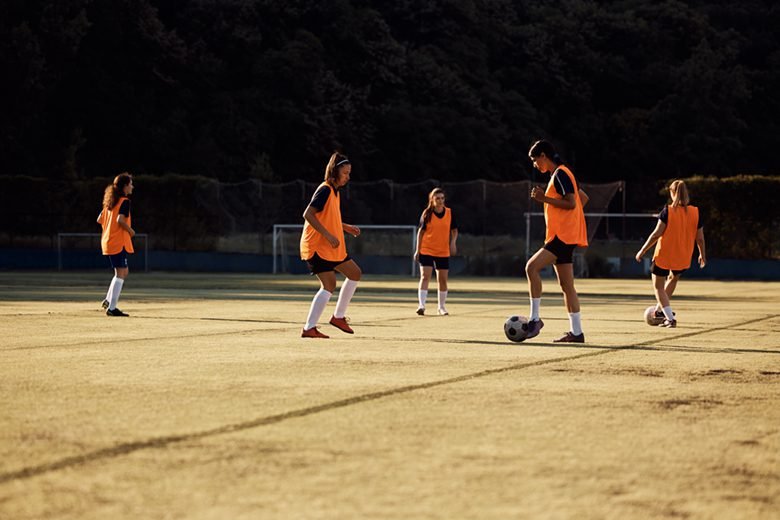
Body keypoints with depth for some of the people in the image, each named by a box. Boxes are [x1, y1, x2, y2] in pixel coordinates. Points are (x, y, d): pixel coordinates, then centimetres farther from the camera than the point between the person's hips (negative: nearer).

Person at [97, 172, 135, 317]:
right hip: (119, 242, -9)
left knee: (124, 271, 19)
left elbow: (100, 220, 16)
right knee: (120, 274, -7)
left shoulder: (110, 202, 15)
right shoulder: (125, 201, -11)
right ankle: (112, 308, -10)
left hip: (107, 242, 9)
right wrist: (130, 230, -10)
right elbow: (120, 220, -24)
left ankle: (108, 301, 15)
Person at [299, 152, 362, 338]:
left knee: (355, 273, 14)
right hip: (317, 246, -10)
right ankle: (309, 328, -13)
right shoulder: (325, 190, -15)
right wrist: (328, 235, -26)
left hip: (331, 247, 10)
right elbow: (308, 214, -24)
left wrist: (346, 227, 15)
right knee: (329, 285, -15)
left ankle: (339, 316, 20)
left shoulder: (335, 191, 15)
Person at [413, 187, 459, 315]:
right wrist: (418, 250, -2)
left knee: (442, 280, 7)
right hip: (426, 251, -2)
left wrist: (453, 242, -9)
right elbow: (421, 231, 2)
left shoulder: (449, 213, 0)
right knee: (425, 277, -13)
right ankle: (421, 305, -17)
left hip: (443, 252, 2)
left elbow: (454, 230, 10)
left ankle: (442, 307, 20)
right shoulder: (427, 213, -4)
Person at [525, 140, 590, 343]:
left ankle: (535, 318, -18)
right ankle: (576, 332, 9)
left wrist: (544, 198, -18)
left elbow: (571, 203, -21)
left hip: (563, 235, -10)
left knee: (532, 266, -20)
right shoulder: (560, 174, 19)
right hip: (562, 236, 10)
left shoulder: (560, 174, -11)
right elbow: (583, 198, 28)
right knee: (566, 285, 8)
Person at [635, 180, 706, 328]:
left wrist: (643, 250, -8)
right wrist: (702, 255, 17)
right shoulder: (696, 212, -3)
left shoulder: (667, 211, -12)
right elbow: (700, 238, 1)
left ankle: (670, 318, -3)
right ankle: (660, 310, 39)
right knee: (673, 277, 33)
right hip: (683, 258, 4)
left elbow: (657, 233, -16)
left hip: (664, 255, -4)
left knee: (658, 286, 9)